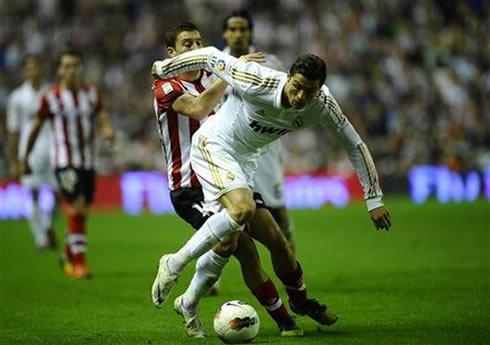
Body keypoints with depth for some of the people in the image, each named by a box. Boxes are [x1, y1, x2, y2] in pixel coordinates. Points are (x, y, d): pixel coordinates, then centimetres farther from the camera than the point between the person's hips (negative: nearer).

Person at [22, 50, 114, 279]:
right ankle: (78, 264, -10)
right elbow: (35, 129, 3)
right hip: (64, 162, -5)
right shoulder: (50, 98, -6)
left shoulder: (92, 93, 5)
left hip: (87, 161, 5)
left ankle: (68, 256, 31)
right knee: (77, 209, -16)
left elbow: (102, 119, 1)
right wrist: (26, 159, 10)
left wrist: (108, 131, -24)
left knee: (82, 213, 9)